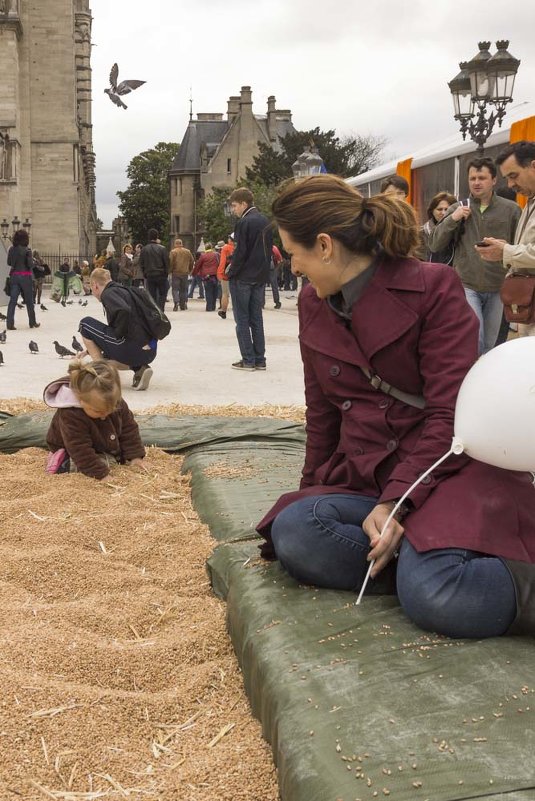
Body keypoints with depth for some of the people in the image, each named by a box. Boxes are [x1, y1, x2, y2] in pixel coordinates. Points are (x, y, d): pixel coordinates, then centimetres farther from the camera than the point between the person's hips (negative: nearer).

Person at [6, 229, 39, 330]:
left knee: (13, 300, 1)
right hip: (25, 276, -4)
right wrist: (32, 261, 6)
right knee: (29, 301, 11)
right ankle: (32, 322, 22)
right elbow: (30, 265, -14)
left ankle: (9, 324, -8)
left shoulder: (11, 249, 2)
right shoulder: (27, 250, -12)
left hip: (14, 275, 4)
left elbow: (9, 263, 9)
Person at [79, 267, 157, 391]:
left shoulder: (108, 293, -3)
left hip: (133, 348, -9)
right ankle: (140, 369, 9)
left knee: (85, 323, 6)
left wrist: (119, 334, -9)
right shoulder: (123, 290, 25)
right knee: (106, 357, 35)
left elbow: (124, 311, -27)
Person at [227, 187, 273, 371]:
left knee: (242, 320, -1)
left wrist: (231, 273, -7)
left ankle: (248, 360, -2)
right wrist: (264, 271, 16)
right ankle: (259, 360, 10)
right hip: (260, 278, 7)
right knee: (256, 319, 10)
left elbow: (240, 252, -17)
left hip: (242, 278, -7)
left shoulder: (244, 222, -13)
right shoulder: (265, 222, 11)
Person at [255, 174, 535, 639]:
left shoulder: (434, 288, -8)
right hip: (362, 480, 6)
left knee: (436, 597, -35)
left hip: (449, 471, -6)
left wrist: (395, 502, -22)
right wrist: (314, 493, 25)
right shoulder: (314, 305, 10)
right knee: (292, 533, -28)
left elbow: (451, 415, -13)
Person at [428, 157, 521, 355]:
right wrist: (452, 219, -13)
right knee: (474, 340, -11)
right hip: (466, 286, -1)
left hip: (498, 288, 2)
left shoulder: (511, 209, -1)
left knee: (489, 344, 11)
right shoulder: (457, 209, 1)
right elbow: (434, 245, -1)